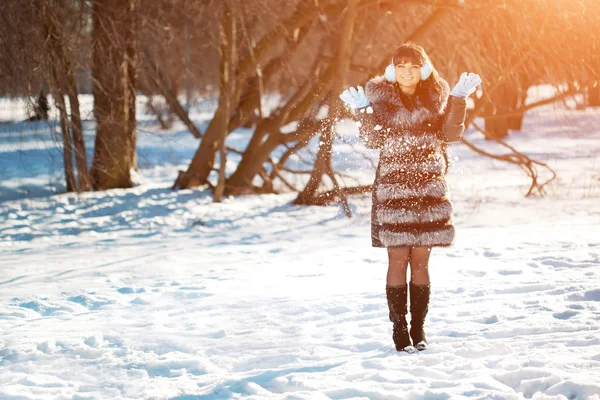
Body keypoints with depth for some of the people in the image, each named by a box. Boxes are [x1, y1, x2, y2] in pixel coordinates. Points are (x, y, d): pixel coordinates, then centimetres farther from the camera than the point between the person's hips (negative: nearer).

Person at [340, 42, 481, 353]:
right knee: (398, 260, -3)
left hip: (429, 187, 2)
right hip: (393, 187, -2)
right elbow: (374, 140, -8)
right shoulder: (381, 97, 1)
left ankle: (418, 330, 11)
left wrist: (458, 100, -11)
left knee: (420, 262, 5)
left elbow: (449, 134, -2)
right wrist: (364, 111, -23)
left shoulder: (434, 97, 8)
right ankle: (399, 330, 4)